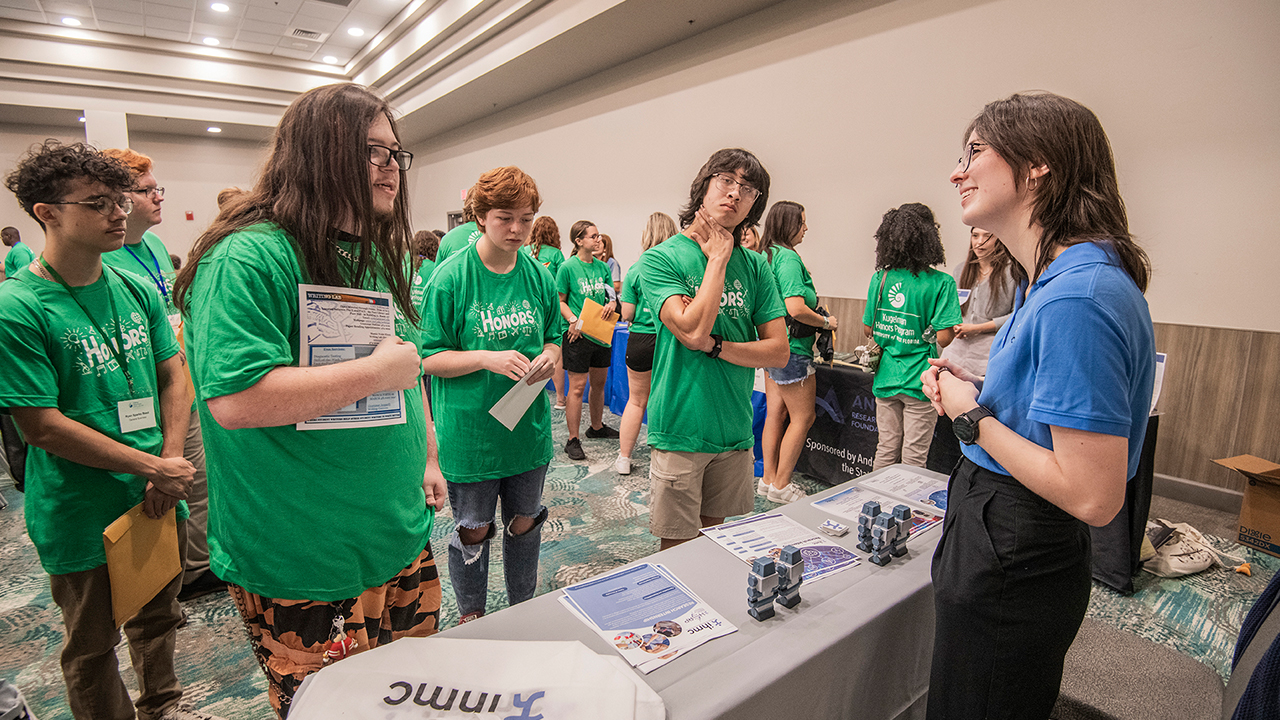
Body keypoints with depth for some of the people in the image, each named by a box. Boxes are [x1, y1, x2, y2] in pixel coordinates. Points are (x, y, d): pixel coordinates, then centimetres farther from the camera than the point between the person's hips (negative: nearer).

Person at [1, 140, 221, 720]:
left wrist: (170, 463, -9)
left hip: (159, 501, 5)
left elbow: (173, 377, 3)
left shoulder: (137, 291, 0)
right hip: (83, 519, -5)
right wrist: (155, 468, -18)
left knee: (158, 616, 25)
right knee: (92, 648, 16)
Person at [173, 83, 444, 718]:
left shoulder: (378, 256, 10)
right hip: (304, 572, -8)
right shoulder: (249, 257, -18)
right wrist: (378, 370, -24)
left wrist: (427, 457, 16)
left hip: (402, 541, 8)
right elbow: (235, 399, -29)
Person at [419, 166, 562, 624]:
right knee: (473, 531, 12)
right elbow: (429, 358, -10)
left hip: (529, 426, 4)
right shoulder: (451, 277, -11)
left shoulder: (539, 276, 2)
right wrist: (487, 358, -25)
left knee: (525, 523, 18)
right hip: (470, 429, -4)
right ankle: (471, 617, 38)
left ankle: (524, 611, 42)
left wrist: (548, 357, -11)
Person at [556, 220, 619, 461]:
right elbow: (560, 301, -5)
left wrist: (611, 304, -10)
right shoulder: (568, 267, -8)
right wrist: (574, 320, -20)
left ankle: (597, 427, 35)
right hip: (578, 333, -6)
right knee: (578, 386, -4)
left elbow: (611, 295, 13)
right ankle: (573, 441, 4)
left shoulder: (602, 267, 8)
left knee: (599, 382, 16)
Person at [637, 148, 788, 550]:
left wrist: (716, 346, -14)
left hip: (735, 431, 4)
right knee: (678, 551, 8)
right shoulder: (661, 259, -8)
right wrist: (718, 258, -13)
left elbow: (778, 351, 0)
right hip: (680, 431, -4)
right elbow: (692, 329, -23)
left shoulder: (755, 266, 4)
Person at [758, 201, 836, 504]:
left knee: (776, 413, 13)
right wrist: (826, 322, -9)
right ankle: (780, 486, 10)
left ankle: (769, 479, 22)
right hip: (791, 348, -9)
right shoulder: (788, 257, -17)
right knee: (803, 417, 2)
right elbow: (796, 309, -25)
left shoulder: (766, 255, 12)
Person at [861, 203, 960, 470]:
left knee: (886, 450, 16)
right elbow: (944, 337, -15)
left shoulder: (880, 278, -1)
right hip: (919, 382, -4)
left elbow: (868, 328, 6)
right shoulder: (942, 283, -13)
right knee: (913, 459, 8)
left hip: (885, 377, 4)